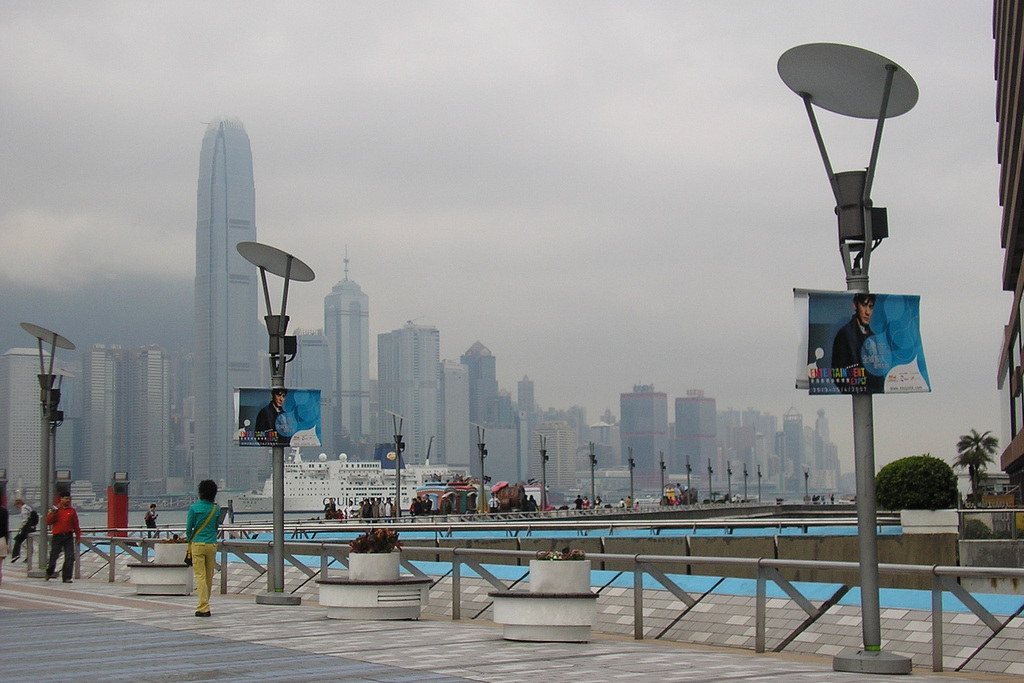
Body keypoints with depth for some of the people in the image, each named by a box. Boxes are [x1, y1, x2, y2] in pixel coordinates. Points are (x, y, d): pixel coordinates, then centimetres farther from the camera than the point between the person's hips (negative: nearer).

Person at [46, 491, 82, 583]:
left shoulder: (72, 510, 7)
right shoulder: (55, 509, 3)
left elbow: (76, 525, 10)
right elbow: (48, 522, -1)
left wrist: (78, 537, 9)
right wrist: (52, 514, -17)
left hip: (68, 537, 1)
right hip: (57, 536, -1)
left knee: (70, 557, -6)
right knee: (53, 556, 4)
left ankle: (67, 577, -2)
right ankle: (49, 573, 30)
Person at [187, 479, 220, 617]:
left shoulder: (194, 508, -6)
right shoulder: (216, 509, 5)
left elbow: (189, 528, -1)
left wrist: (190, 540, 16)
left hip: (198, 544, -4)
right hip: (212, 544, 4)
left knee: (200, 576, -5)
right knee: (209, 576, 12)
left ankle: (203, 608, -11)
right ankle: (205, 604, 23)